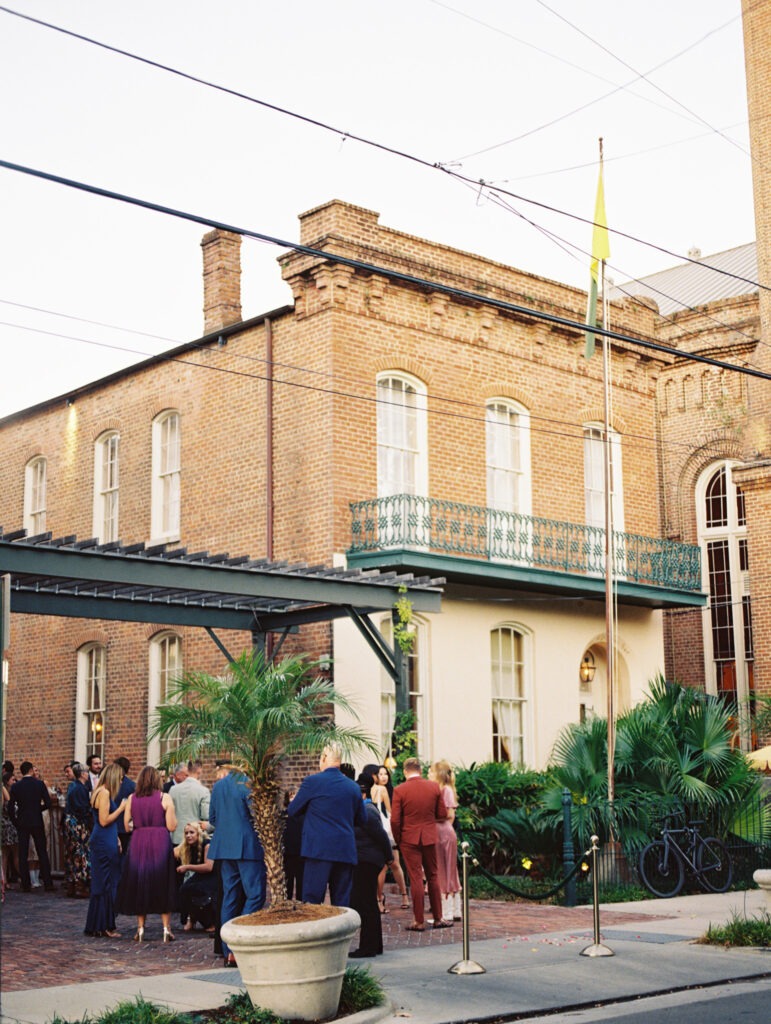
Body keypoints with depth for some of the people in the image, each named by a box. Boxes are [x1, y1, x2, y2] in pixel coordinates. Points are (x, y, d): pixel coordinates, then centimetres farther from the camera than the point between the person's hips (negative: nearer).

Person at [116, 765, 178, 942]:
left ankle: (141, 928, 11)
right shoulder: (165, 798, -5)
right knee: (162, 885, 6)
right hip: (160, 844, -2)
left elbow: (127, 826, 3)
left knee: (139, 884, 11)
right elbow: (171, 826, -7)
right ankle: (166, 928, 3)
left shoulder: (131, 799, 1)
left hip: (138, 845, 2)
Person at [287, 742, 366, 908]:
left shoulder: (312, 782, -5)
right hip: (346, 852, 5)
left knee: (311, 902, -3)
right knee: (342, 905, 7)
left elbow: (292, 811, 5)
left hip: (318, 850, -5)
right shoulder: (353, 787, 9)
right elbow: (362, 819, 18)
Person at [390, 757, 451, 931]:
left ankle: (419, 921, 4)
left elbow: (395, 820, -12)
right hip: (430, 838, 3)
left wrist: (398, 840, 2)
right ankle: (438, 918, 18)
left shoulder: (400, 790, -11)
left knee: (416, 879, 1)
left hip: (409, 839, -3)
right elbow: (442, 814, 2)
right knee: (433, 876, 14)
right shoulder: (434, 787, -2)